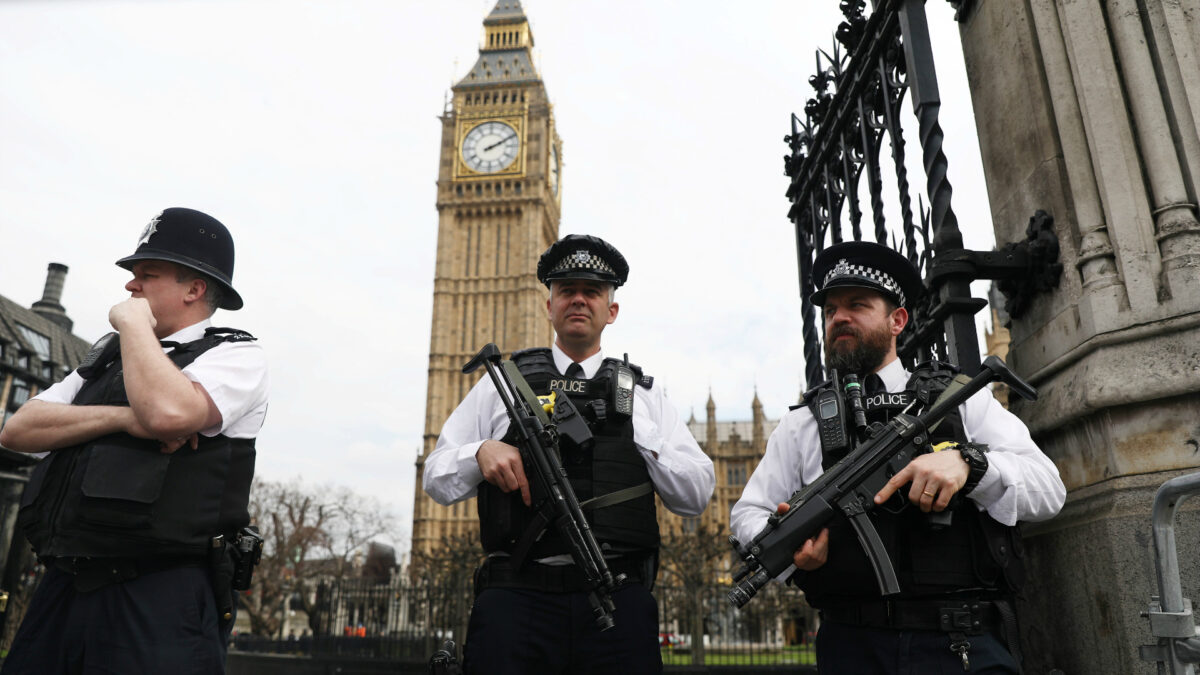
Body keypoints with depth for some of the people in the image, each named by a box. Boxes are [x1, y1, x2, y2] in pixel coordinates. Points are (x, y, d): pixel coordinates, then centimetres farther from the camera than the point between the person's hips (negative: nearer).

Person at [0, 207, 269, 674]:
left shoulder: (237, 354, -2)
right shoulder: (107, 355, 20)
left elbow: (169, 411, -23)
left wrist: (134, 323, -6)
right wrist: (123, 417, -8)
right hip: (63, 588, 7)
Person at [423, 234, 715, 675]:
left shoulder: (642, 392, 15)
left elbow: (697, 496, 8)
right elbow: (436, 479, 13)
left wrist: (639, 430, -3)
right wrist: (482, 452, -7)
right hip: (517, 598, 0)